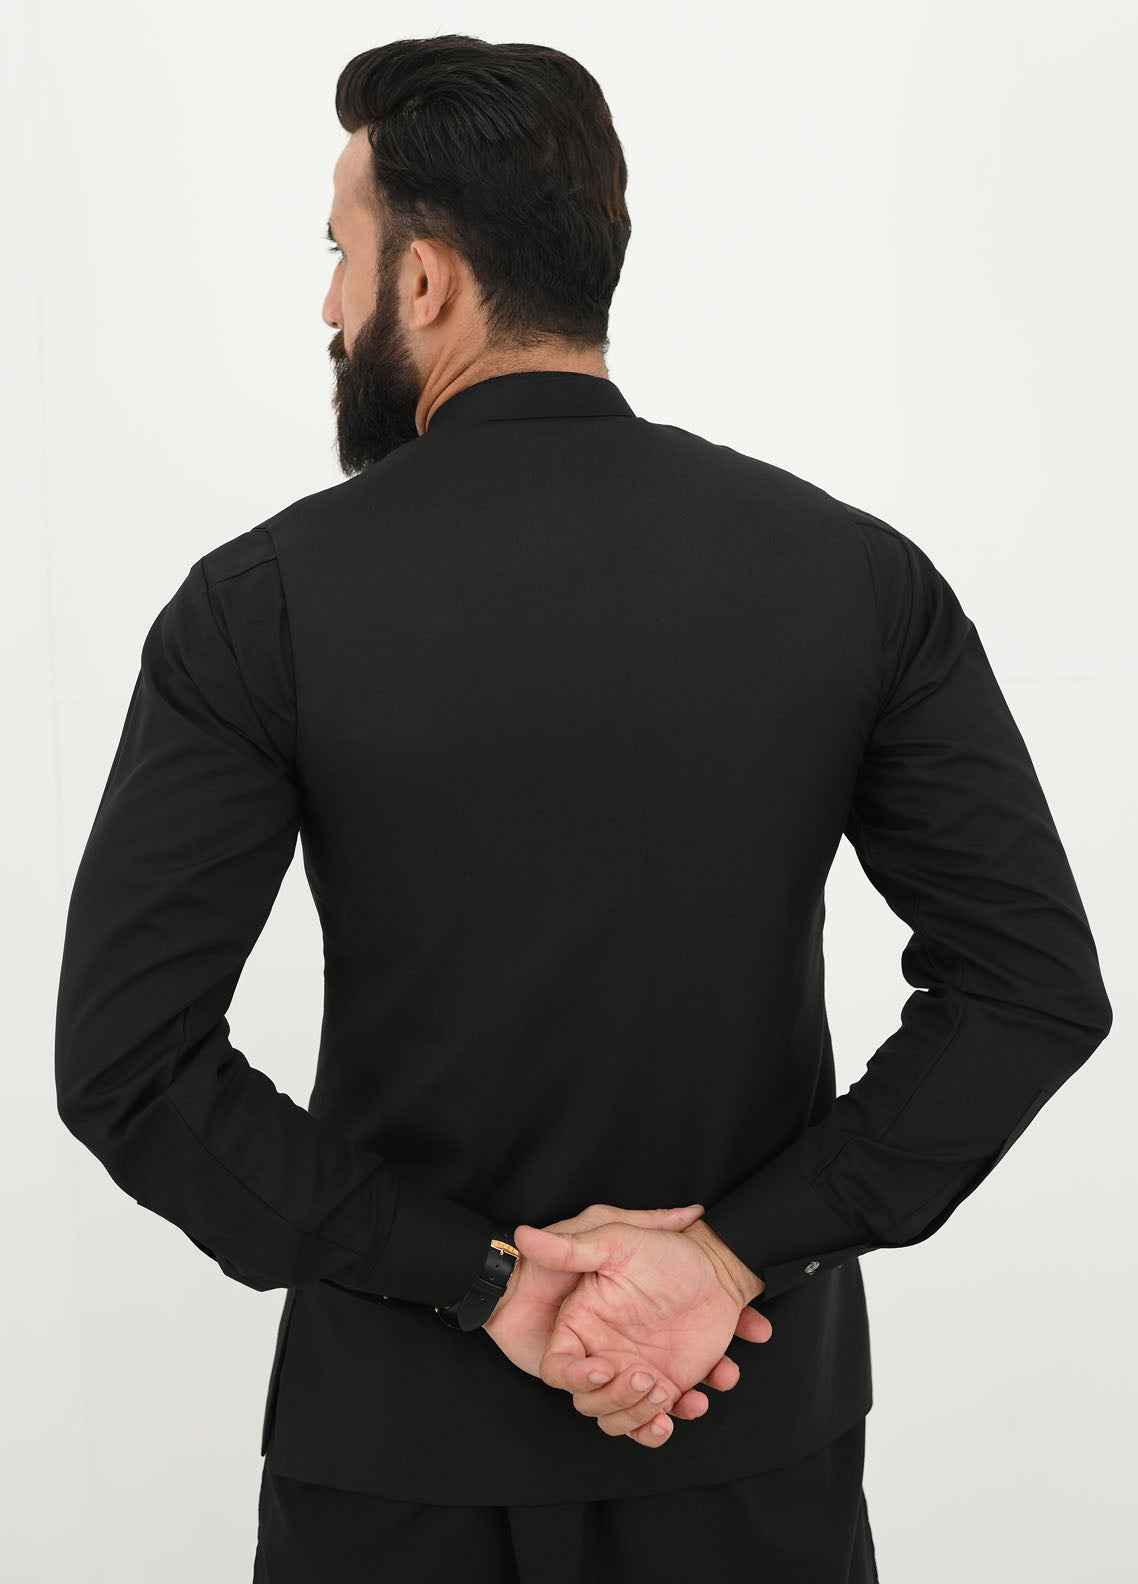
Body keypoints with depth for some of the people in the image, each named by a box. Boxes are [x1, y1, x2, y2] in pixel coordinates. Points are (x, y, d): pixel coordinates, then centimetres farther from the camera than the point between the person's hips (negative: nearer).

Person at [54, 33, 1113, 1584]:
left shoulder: (263, 606, -14)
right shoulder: (857, 571, -8)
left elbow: (124, 1059, -16)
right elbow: (1039, 981, -12)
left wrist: (476, 1269, -13)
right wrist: (740, 1244, -13)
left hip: (398, 1425, -1)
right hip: (760, 1424, 2)